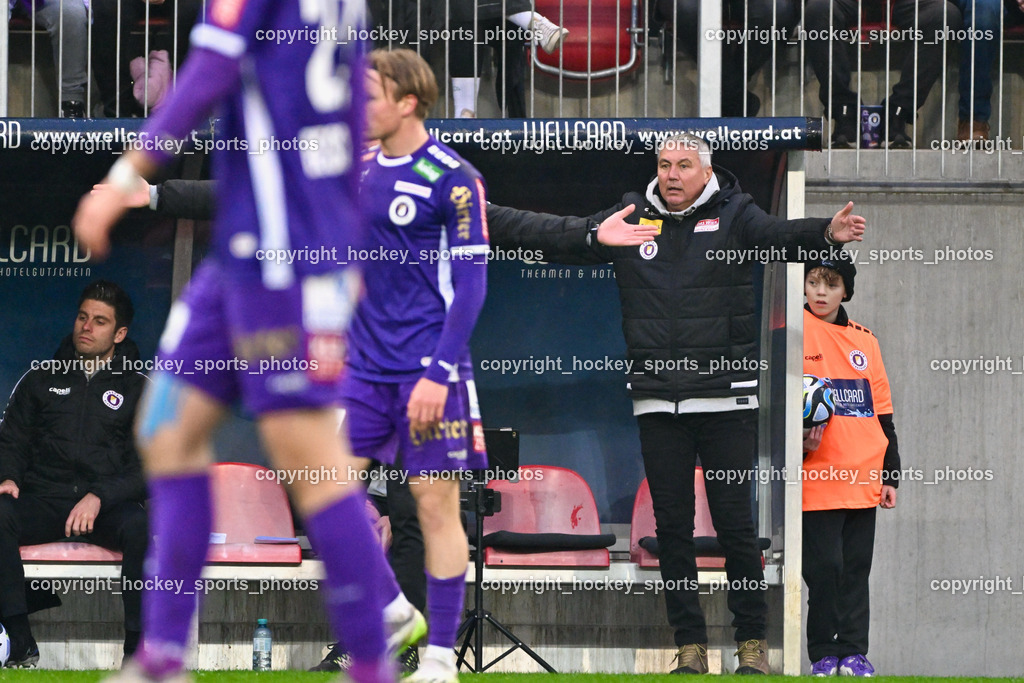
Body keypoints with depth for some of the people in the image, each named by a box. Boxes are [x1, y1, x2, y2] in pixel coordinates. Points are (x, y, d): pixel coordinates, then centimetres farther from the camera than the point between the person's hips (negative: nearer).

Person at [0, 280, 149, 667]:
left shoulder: (138, 391, 12)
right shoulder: (42, 380, 19)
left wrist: (100, 496, -15)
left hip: (108, 505, -1)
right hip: (43, 501, 1)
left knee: (140, 527, -37)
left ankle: (137, 651, -32)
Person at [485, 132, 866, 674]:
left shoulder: (734, 217, -1)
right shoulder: (630, 218, 9)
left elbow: (780, 237, -20)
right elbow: (552, 236, 10)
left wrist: (827, 233, -39)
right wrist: (476, 218, -1)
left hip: (725, 398, -3)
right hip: (657, 401, 3)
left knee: (734, 523, -2)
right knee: (672, 525, 4)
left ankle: (752, 642, 8)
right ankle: (690, 645, 10)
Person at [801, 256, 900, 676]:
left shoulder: (864, 342, 15)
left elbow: (882, 414, 18)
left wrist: (891, 475, 14)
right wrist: (799, 442, -17)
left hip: (863, 479, 5)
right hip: (817, 480, -5)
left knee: (857, 568, 5)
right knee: (824, 567, -7)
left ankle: (853, 652, 10)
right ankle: (824, 655, 1)